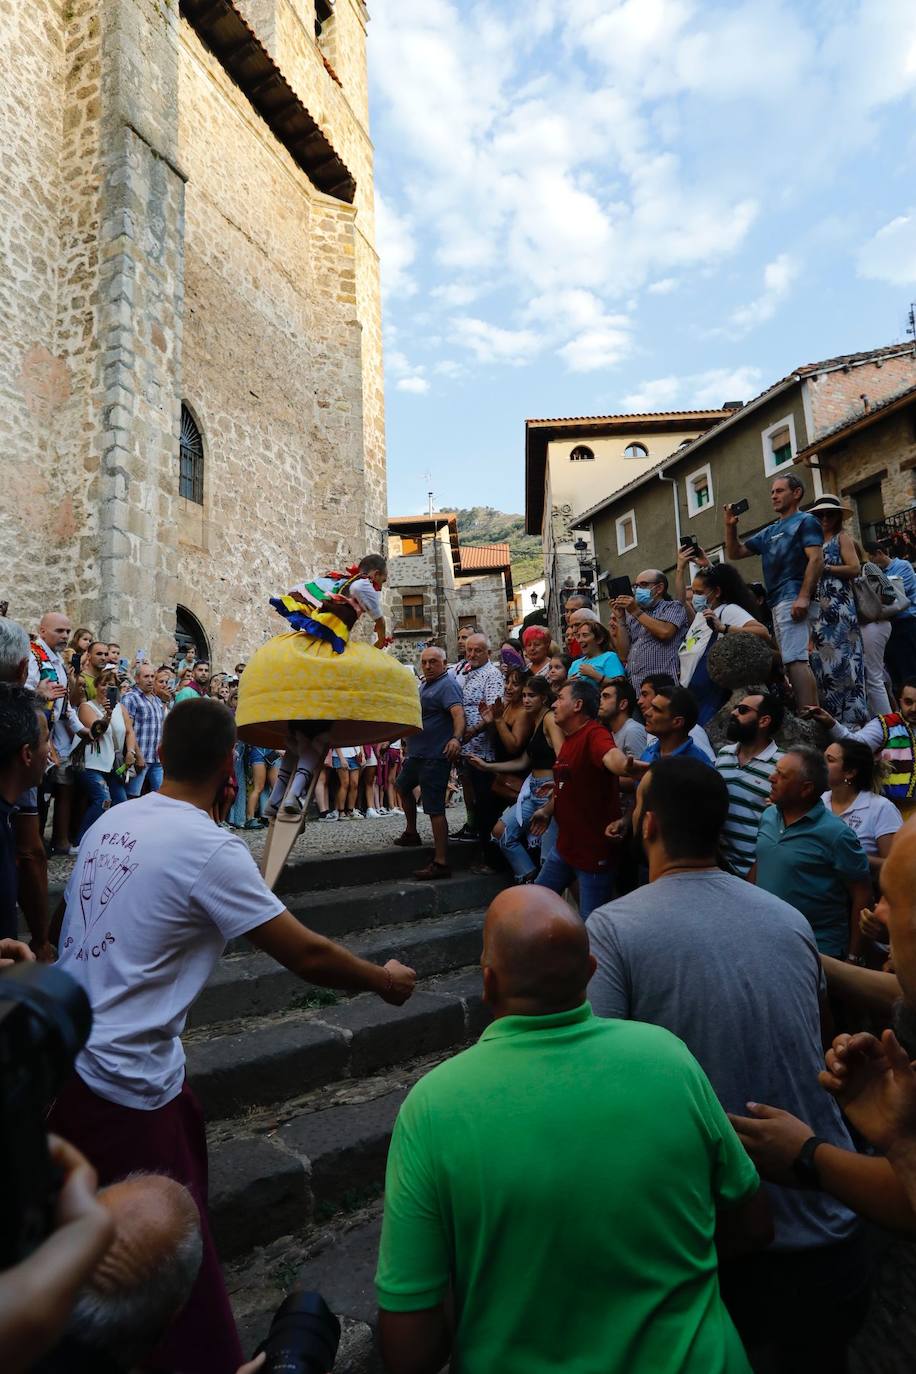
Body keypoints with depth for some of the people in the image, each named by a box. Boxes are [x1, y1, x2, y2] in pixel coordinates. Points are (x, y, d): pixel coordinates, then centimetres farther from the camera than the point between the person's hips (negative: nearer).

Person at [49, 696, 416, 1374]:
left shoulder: (111, 821, 0)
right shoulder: (209, 847, -22)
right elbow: (307, 955, -20)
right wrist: (384, 979, -3)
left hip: (61, 1056, 8)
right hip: (122, 1085, -8)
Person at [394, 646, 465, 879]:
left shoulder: (447, 685, -16)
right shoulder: (425, 684, 15)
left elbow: (458, 713, -33)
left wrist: (456, 738, -49)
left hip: (435, 756, -11)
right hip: (417, 753, 11)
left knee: (435, 809, -11)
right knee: (402, 786, 29)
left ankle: (441, 863, -8)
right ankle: (411, 834, 46)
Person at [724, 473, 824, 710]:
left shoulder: (805, 521, 2)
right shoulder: (769, 532, 26)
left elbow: (816, 559, -11)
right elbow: (734, 553, 26)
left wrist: (804, 596, -23)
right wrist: (730, 526, 10)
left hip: (794, 600, -9)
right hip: (778, 602, 9)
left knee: (796, 660, -19)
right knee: (792, 661, 8)